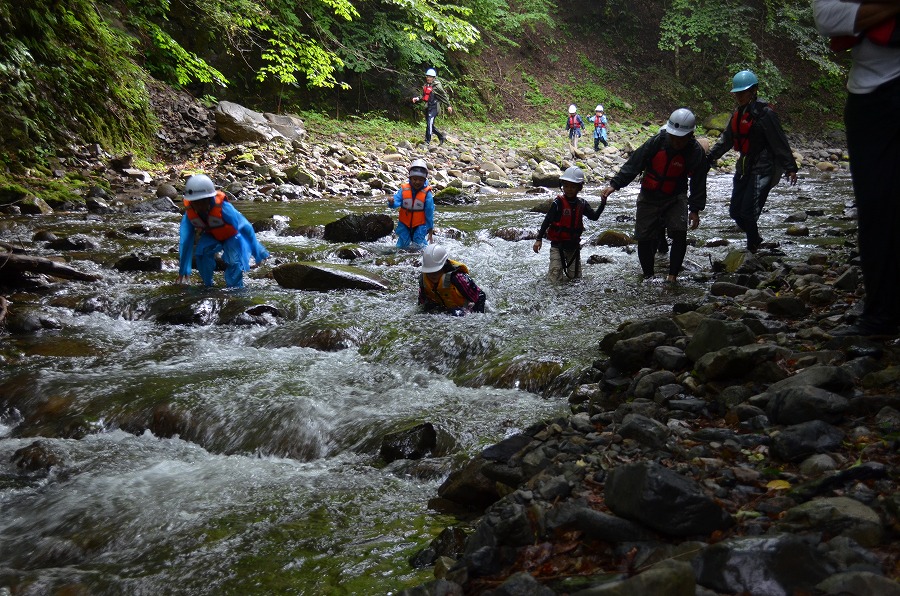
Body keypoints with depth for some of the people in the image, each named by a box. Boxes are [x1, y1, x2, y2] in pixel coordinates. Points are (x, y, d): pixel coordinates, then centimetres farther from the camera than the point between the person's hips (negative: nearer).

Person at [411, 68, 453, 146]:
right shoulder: (426, 85, 14)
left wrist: (448, 105, -3)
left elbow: (444, 96, -4)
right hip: (427, 107, 8)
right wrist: (417, 98, 1)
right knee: (430, 125, 12)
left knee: (429, 123, -16)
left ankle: (427, 141, -14)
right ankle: (441, 136, 28)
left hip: (434, 107, -8)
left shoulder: (437, 86, -8)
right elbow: (423, 96, 20)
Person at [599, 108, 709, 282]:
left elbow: (698, 183, -7)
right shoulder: (658, 141, -18)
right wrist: (614, 184, -24)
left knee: (679, 233, -19)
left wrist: (695, 210, -11)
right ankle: (648, 276, 16)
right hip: (649, 196, 1)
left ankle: (672, 275, -9)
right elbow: (633, 164, -16)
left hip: (676, 197, 0)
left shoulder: (697, 153, -15)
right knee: (644, 238, -1)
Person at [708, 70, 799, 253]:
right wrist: (710, 157, 19)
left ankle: (752, 248, -2)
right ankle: (755, 239, 28)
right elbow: (727, 139, 22)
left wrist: (790, 168, -15)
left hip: (762, 169, -8)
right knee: (735, 211, 8)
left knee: (748, 213, -16)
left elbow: (779, 142, -13)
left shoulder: (764, 113, -12)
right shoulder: (738, 113, 11)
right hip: (744, 167, 8)